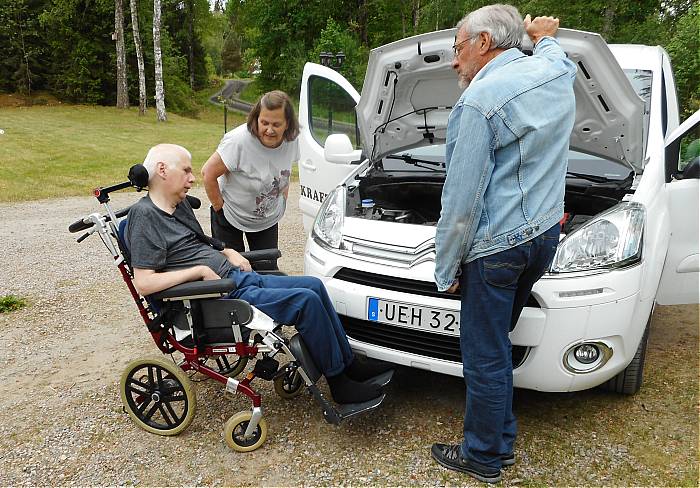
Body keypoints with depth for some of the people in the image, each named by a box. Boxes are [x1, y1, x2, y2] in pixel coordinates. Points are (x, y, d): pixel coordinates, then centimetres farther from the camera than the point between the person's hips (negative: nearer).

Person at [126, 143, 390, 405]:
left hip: (236, 276, 10)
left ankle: (348, 364, 11)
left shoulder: (180, 204, 15)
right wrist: (201, 270, -17)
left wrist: (228, 253, 8)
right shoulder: (144, 215, -13)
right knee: (306, 300, -19)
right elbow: (144, 283, -20)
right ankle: (339, 383, -4)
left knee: (314, 285, 3)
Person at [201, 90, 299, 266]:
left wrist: (282, 202, 6)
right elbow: (208, 173, -21)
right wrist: (219, 207, -13)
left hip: (269, 219, 4)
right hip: (230, 217, -4)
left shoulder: (292, 140, -13)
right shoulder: (239, 141, -30)